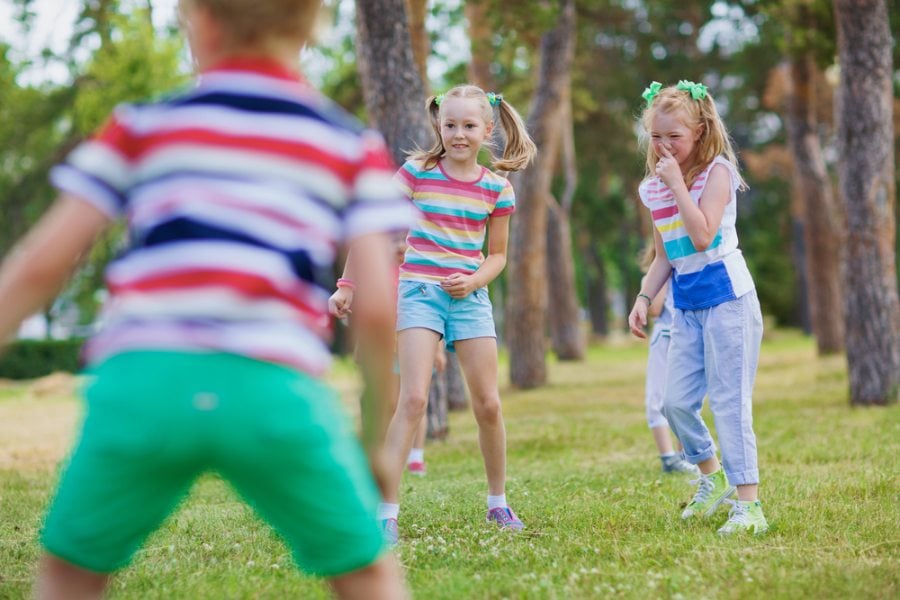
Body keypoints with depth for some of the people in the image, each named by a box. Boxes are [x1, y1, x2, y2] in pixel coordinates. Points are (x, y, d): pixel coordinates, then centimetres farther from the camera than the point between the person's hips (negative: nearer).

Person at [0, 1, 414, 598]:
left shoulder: (142, 124, 15)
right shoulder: (354, 146, 15)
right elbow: (377, 307, 6)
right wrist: (379, 437, 17)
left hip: (142, 382, 0)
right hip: (276, 390, 0)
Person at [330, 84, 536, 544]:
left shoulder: (497, 188, 4)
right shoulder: (418, 172, -3)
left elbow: (497, 255, 12)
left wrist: (474, 280, -8)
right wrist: (349, 285, -7)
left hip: (470, 297, 3)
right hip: (419, 292, -3)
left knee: (488, 404, 5)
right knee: (413, 399, -15)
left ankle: (497, 501, 25)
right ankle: (386, 511, -13)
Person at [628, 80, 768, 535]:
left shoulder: (716, 171, -9)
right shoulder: (653, 187, 9)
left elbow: (702, 236, -22)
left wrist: (678, 182, -20)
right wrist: (643, 299, 6)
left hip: (726, 296, -7)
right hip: (687, 305, 7)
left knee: (729, 400, -8)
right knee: (676, 400, 3)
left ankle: (749, 504, -5)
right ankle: (711, 476, 27)